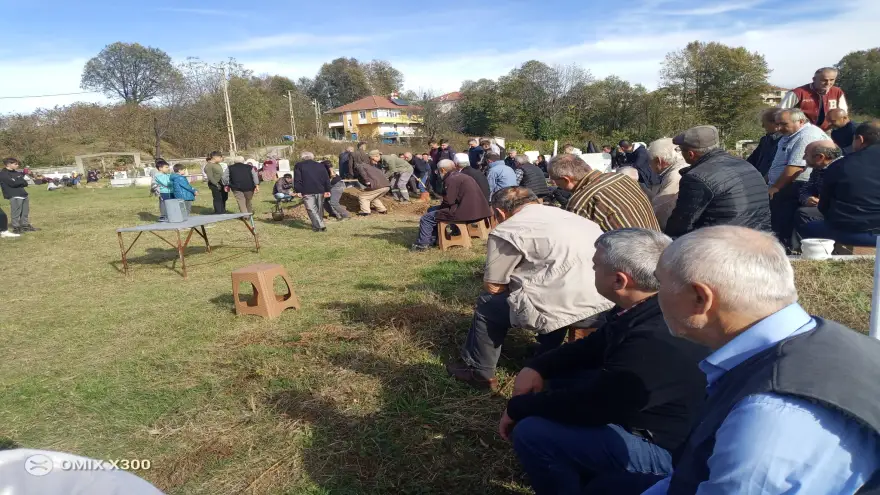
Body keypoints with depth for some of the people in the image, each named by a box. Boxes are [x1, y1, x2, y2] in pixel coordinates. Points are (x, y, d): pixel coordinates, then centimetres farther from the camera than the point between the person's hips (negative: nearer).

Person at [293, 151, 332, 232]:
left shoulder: (298, 166, 7)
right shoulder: (321, 166, 17)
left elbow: (297, 180, -3)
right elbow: (327, 179, 12)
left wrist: (298, 191, -2)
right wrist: (327, 190, 13)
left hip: (307, 192, -4)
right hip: (320, 190, 4)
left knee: (311, 209, -3)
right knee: (319, 208, 17)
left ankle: (320, 226, -13)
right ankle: (318, 224, 27)